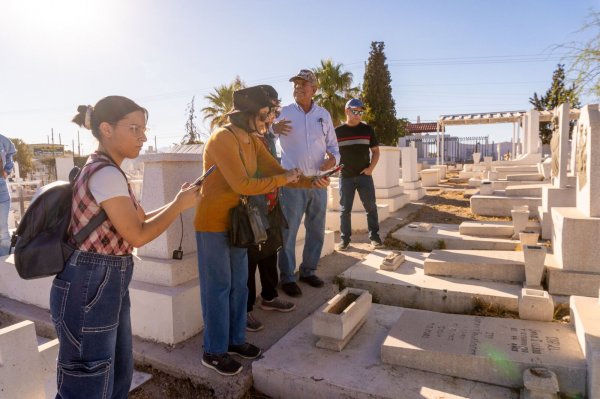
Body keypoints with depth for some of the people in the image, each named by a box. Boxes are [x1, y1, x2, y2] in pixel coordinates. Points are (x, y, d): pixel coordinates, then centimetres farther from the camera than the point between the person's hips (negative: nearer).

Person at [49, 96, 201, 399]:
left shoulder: (107, 171, 12)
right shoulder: (106, 174, -19)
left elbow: (140, 220, 15)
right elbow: (138, 235, -18)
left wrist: (178, 201, 4)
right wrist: (180, 205, -8)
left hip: (107, 285, 10)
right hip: (89, 288, -10)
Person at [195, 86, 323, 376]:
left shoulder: (253, 141, 6)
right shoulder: (222, 139, -21)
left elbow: (277, 171, 3)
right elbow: (242, 184, -27)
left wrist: (311, 182, -11)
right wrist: (282, 180, -19)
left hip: (236, 220, 8)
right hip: (213, 223, -8)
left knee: (239, 284, 14)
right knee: (218, 286, 1)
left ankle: (235, 339, 31)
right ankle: (214, 352, 18)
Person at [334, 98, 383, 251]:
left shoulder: (367, 129, 4)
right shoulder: (338, 131, 2)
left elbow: (376, 151, 7)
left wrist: (371, 168, -6)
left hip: (364, 175, 0)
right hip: (345, 177, 0)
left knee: (371, 207, 2)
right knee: (345, 209, 4)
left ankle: (374, 236, 12)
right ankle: (345, 239, 13)